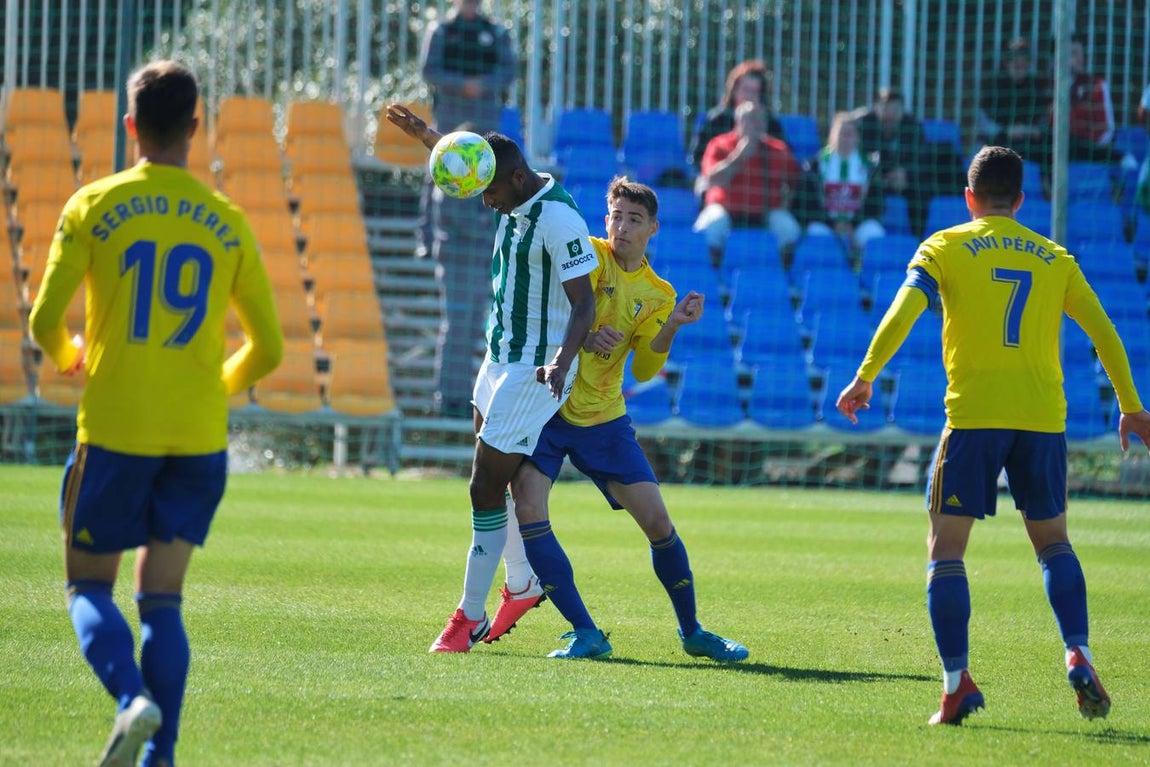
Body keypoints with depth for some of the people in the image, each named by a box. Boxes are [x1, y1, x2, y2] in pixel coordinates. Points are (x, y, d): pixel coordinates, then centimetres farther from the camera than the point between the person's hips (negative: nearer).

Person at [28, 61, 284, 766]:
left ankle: (134, 699, -18)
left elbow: (44, 321, -5)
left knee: (90, 586, 9)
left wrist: (70, 357, 18)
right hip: (199, 436, 2)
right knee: (163, 597, 9)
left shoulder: (94, 207, -2)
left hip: (114, 430, -2)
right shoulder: (228, 223, 5)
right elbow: (269, 348, 7)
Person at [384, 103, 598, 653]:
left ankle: (470, 616, 0)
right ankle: (522, 586, 34)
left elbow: (584, 303, -24)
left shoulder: (558, 219, -23)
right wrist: (425, 136, 25)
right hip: (500, 359, 9)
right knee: (496, 481, 18)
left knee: (486, 488, -7)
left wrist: (562, 360, -38)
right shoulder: (518, 199, 4)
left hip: (534, 372, -9)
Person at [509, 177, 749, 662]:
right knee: (527, 511, -21)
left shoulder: (658, 294, 7)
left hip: (603, 420, 3)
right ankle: (585, 633, -16)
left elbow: (643, 370, -1)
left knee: (657, 521, -1)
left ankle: (692, 632, 18)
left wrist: (671, 327, -16)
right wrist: (582, 334, -26)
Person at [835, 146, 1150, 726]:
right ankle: (1078, 657, -1)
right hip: (1044, 417, 3)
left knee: (946, 551, 4)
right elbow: (1103, 333, 11)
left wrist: (865, 376, -7)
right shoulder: (1055, 259, 14)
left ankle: (957, 683, -8)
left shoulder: (946, 248, 5)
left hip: (974, 416, -3)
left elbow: (903, 313, -9)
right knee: (1052, 542, 19)